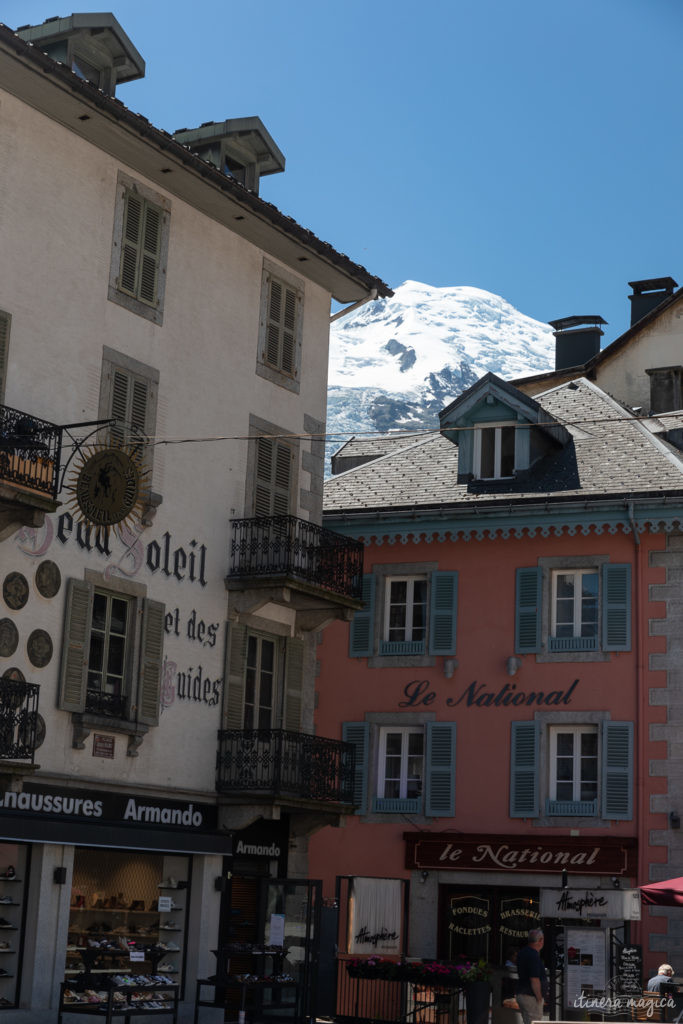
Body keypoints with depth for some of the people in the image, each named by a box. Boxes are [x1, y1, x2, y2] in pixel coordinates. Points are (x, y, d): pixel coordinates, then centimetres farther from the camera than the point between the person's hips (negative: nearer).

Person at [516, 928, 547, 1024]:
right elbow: (534, 980, -22)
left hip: (521, 994, 9)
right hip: (531, 997, -9)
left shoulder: (522, 952, 9)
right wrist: (539, 999, -15)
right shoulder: (534, 956, -21)